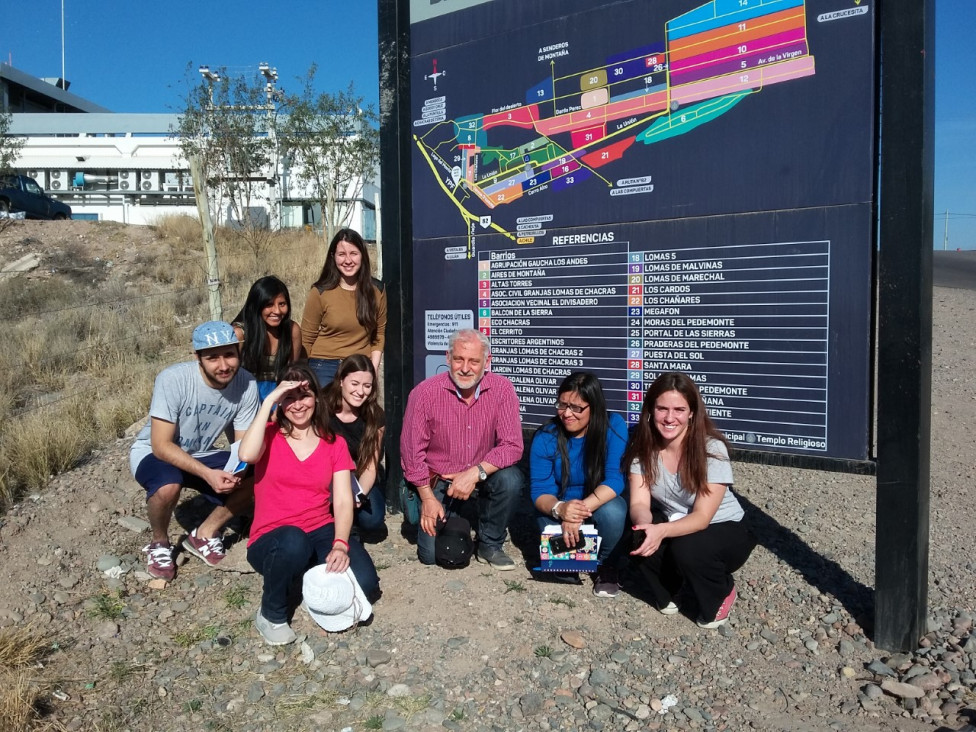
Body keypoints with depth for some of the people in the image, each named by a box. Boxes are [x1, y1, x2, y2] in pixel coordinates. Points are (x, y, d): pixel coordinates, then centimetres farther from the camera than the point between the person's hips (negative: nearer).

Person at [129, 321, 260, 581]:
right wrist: (208, 474, -39)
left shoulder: (247, 385, -19)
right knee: (168, 486, -36)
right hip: (153, 452, -4)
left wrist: (235, 471, -33)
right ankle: (159, 543, -3)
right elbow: (161, 445, -29)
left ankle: (204, 534, 5)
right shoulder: (173, 379, -30)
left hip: (201, 455, 4)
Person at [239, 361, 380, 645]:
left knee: (365, 583, -24)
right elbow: (247, 455, -25)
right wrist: (268, 401, -19)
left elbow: (343, 501, -2)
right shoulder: (270, 434, 1)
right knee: (293, 541, -39)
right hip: (273, 539, -2)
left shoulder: (334, 443, 7)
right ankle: (271, 614, -9)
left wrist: (340, 544, -20)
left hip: (321, 532, 2)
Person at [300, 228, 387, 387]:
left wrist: (374, 367, -1)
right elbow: (307, 339, 0)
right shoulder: (320, 292, -5)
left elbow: (380, 333, 10)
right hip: (325, 369, -2)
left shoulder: (376, 290, 2)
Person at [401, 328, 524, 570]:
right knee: (431, 554, -11)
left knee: (511, 479, -30)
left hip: (481, 477, 1)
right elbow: (411, 450, -9)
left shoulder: (502, 389, -14)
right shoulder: (424, 393, -16)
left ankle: (490, 545, -3)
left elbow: (512, 445, -17)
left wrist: (476, 473, -30)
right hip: (436, 480, -1)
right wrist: (427, 498, -10)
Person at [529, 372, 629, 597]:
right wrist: (559, 508, -40)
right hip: (558, 509, 1)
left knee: (612, 511, -35)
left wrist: (581, 510, -41)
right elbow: (540, 491, -16)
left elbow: (615, 479, -25)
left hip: (599, 505, 0)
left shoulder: (614, 427, -17)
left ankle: (607, 567, -3)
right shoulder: (545, 437, -15)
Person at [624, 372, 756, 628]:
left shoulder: (712, 449, -25)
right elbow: (639, 503, -17)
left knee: (686, 549, -34)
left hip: (722, 531, -3)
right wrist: (645, 524, -41)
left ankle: (720, 595, 1)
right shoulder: (642, 446, -13)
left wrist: (661, 530, -45)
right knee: (641, 539, -29)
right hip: (672, 526, 3)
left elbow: (702, 517, -27)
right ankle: (665, 592, 5)